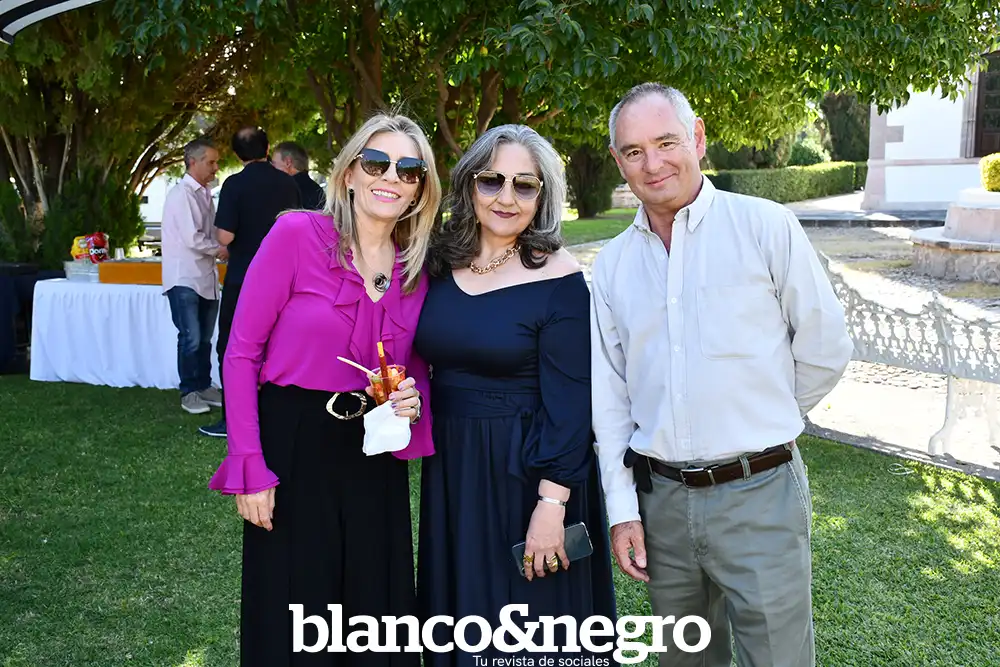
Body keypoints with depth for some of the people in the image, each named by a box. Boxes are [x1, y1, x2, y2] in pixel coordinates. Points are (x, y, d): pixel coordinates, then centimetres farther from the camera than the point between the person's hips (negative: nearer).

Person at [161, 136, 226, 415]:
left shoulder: (205, 194, 13)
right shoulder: (181, 193, -12)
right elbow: (192, 238, -18)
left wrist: (219, 249, -4)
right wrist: (219, 250, -5)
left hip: (206, 277, 8)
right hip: (184, 278, -8)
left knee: (204, 338, 12)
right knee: (191, 337, -6)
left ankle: (203, 387, 21)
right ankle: (189, 393, 4)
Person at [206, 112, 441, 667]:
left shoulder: (418, 269, 3)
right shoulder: (296, 234, -10)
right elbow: (242, 353, -9)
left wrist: (414, 402, -9)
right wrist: (251, 468, -13)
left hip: (374, 459, 4)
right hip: (291, 447, -4)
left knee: (375, 613, 13)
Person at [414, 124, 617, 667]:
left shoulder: (557, 279, -13)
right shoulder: (440, 264, 3)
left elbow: (567, 403, -15)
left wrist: (551, 504, -19)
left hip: (525, 474, -5)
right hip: (451, 471, 6)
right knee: (459, 615, 19)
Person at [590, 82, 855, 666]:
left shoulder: (766, 226, -6)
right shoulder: (612, 263, 6)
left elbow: (826, 350, -1)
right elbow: (609, 392, 7)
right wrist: (622, 508, 4)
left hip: (759, 494, -4)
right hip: (660, 500, 4)